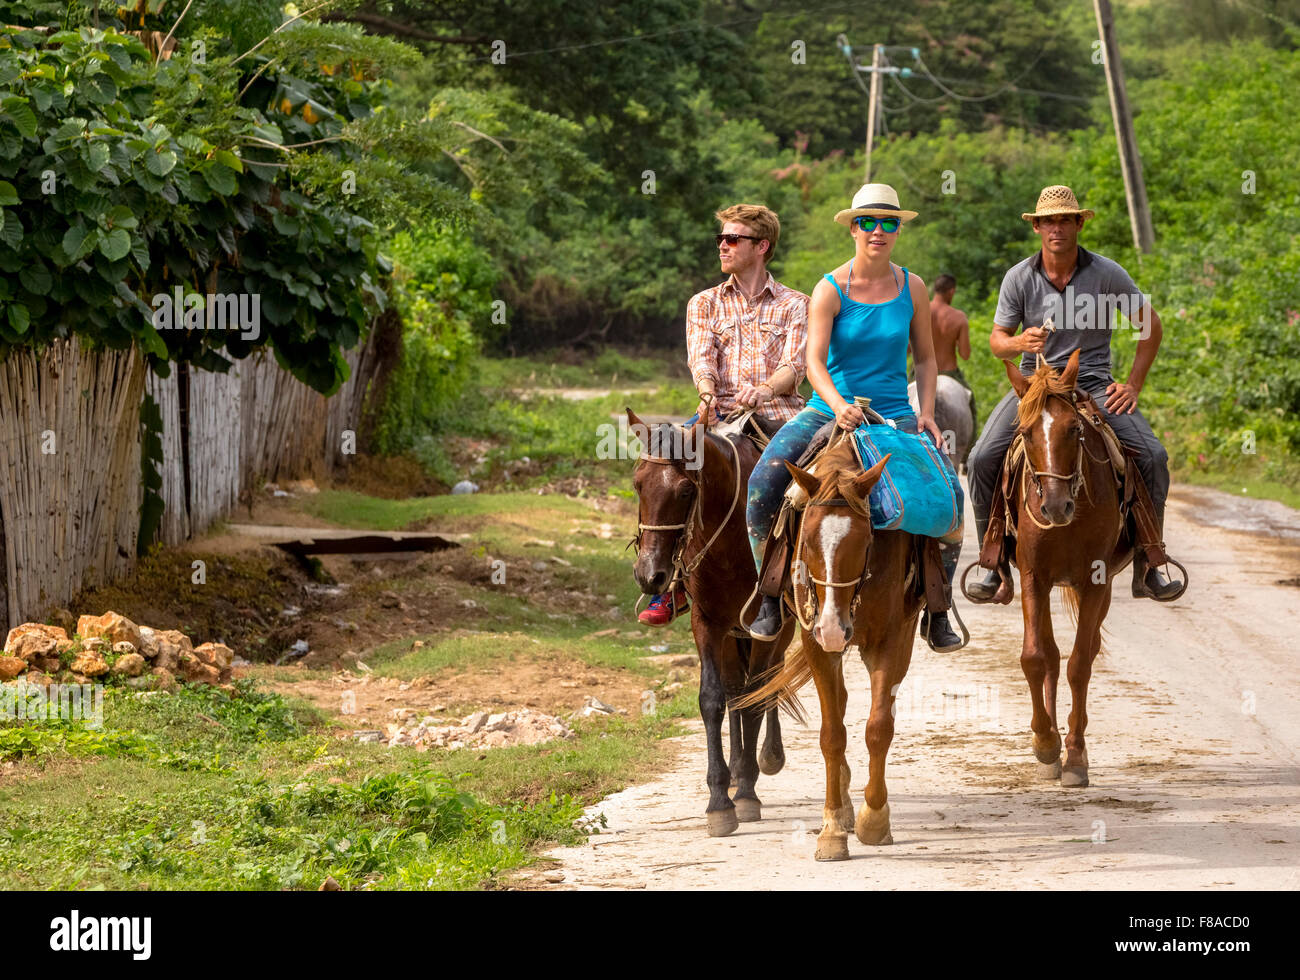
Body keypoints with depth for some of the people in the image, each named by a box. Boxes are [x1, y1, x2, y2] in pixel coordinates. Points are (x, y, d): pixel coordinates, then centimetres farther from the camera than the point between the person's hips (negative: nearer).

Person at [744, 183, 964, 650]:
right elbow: (815, 362, -15)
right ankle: (770, 597, -10)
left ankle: (937, 612, -5)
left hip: (895, 413, 2)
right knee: (764, 483, -25)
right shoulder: (830, 290, -6)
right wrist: (839, 406, -34)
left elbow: (925, 357, 12)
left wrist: (926, 414, -3)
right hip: (830, 409, -2)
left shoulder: (912, 288, 4)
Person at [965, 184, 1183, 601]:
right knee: (983, 458, -21)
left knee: (1153, 457, -19)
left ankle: (1146, 569, -4)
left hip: (1093, 383, 0)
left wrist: (1134, 385, 0)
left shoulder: (1107, 273, -4)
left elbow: (1150, 324, 7)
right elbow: (997, 340, 3)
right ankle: (995, 565, -6)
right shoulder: (1019, 278, -2)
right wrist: (1020, 341, -21)